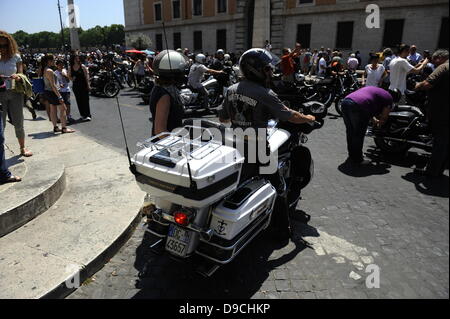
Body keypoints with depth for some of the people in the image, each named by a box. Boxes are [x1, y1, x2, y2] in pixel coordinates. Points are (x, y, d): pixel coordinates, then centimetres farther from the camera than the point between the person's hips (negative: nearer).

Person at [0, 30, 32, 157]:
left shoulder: (16, 57, 4)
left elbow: (21, 74, 2)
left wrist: (18, 77, -20)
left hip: (15, 92, 1)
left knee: (18, 123, 7)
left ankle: (22, 148, 19)